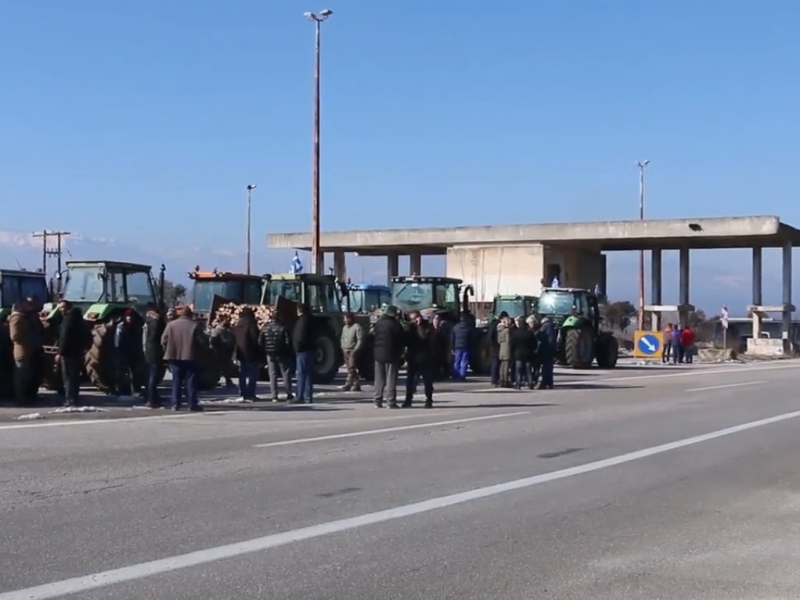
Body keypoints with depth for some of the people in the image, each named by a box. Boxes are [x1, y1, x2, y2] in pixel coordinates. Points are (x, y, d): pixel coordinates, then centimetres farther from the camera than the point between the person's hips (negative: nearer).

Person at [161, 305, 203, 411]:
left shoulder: (171, 324, 2)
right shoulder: (195, 325, -3)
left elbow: (164, 340, 0)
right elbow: (200, 341, -5)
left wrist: (168, 352, 12)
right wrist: (196, 352, 11)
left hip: (175, 357, 2)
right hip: (190, 357, -2)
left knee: (176, 381, 8)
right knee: (191, 381, 2)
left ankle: (176, 404, 6)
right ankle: (192, 404, 0)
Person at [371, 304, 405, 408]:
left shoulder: (378, 324, 7)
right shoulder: (395, 325, -11)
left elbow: (372, 337, 11)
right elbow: (402, 340, -7)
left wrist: (375, 352, 14)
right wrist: (400, 353, 8)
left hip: (378, 354, 5)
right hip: (391, 355, -5)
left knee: (379, 378, 11)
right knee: (391, 379, -2)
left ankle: (378, 401, 10)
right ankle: (391, 401, -5)